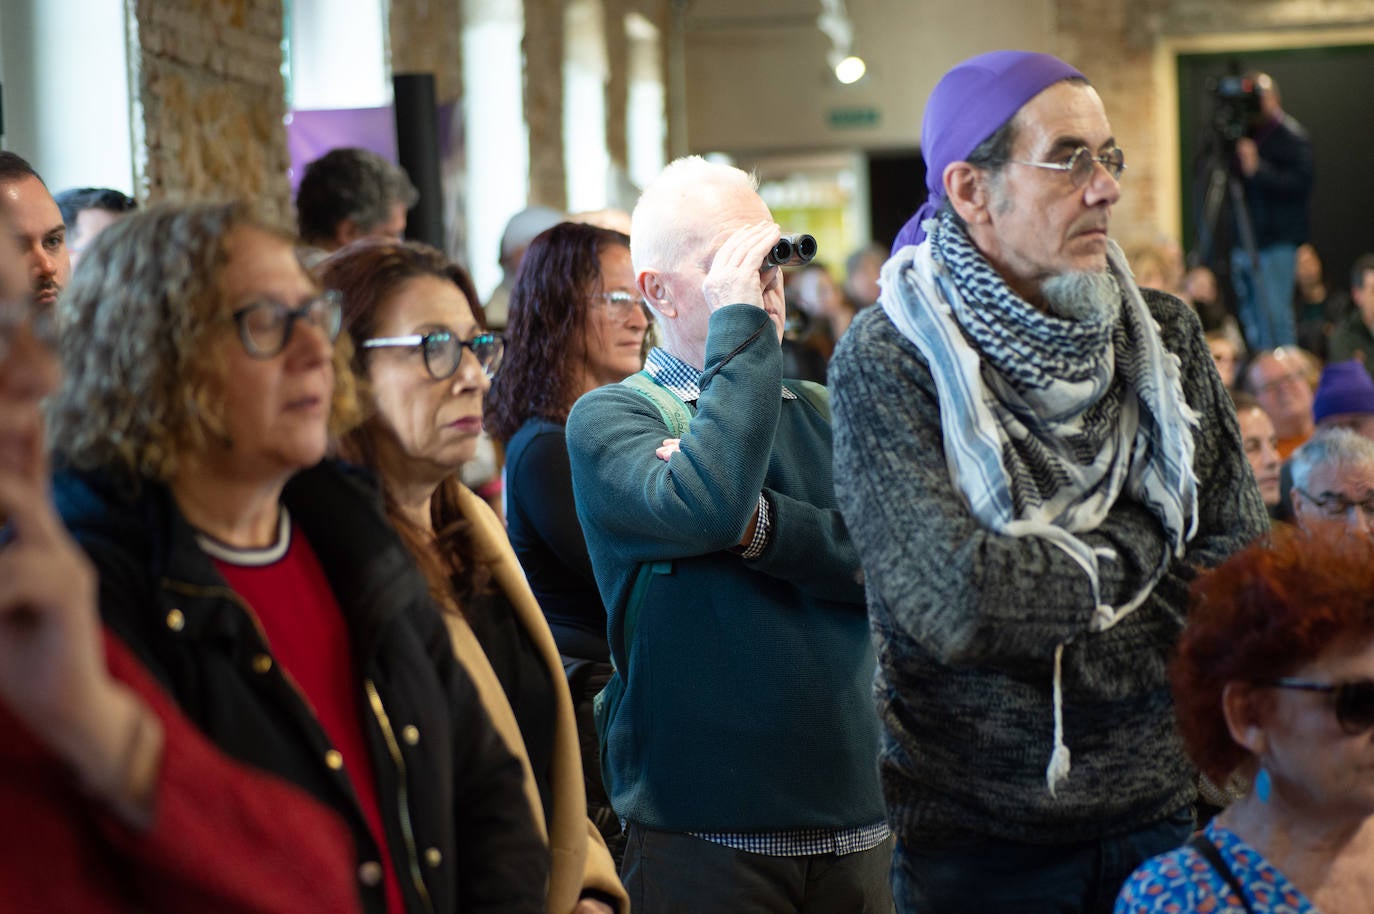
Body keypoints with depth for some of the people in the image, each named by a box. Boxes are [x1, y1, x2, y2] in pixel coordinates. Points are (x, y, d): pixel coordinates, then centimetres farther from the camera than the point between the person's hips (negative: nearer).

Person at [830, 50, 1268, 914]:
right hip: (978, 833, -3)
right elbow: (955, 601, -22)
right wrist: (1137, 548, -9)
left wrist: (1039, 577, -11)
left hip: (1164, 806, 4)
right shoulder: (887, 360, -11)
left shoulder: (1167, 335, 3)